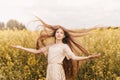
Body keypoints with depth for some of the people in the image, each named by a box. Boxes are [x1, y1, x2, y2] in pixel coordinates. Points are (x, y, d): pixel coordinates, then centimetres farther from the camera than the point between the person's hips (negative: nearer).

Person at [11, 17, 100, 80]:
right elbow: (37, 51, 21)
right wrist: (21, 47, 21)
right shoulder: (50, 46, 16)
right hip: (49, 70, 5)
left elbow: (74, 57, -7)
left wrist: (89, 57, -20)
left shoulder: (64, 46, 2)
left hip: (57, 70, -5)